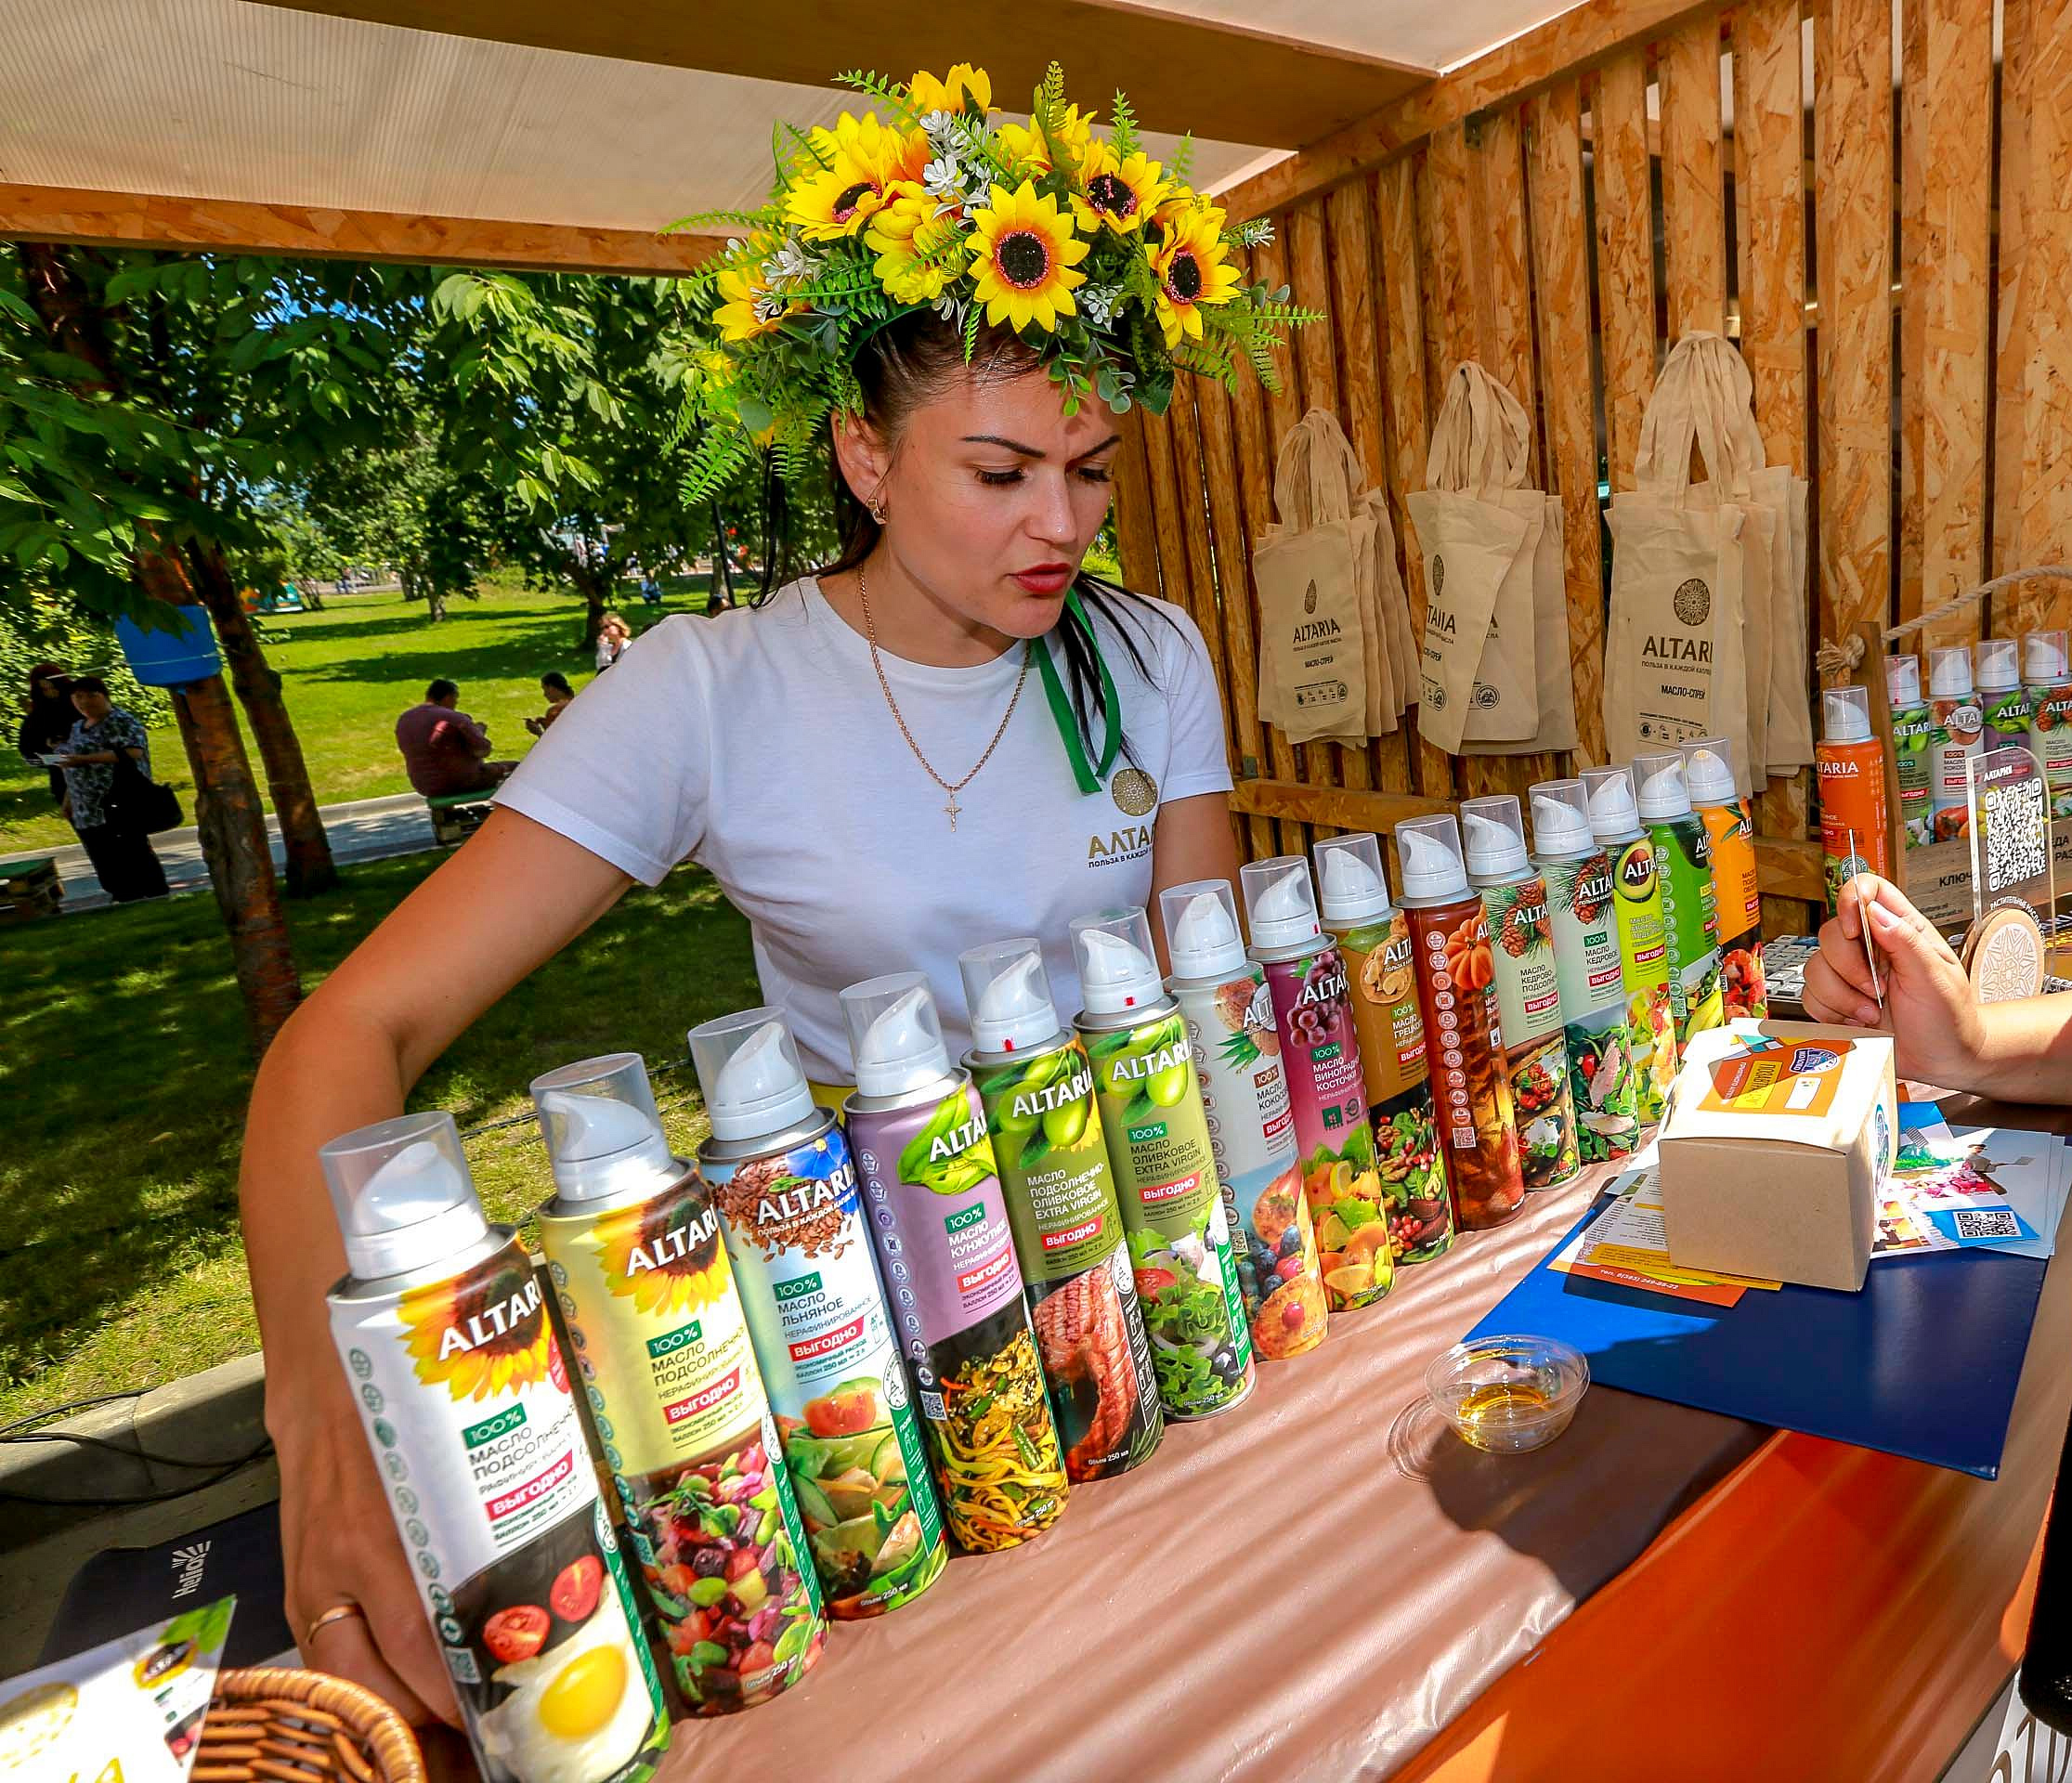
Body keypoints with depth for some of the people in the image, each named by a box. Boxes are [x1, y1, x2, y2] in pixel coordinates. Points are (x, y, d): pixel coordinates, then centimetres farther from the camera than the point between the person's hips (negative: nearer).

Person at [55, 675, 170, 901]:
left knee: (133, 855, -9)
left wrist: (85, 759, -24)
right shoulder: (78, 726, 19)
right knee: (107, 862, 7)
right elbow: (75, 769, 25)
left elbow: (133, 752, -22)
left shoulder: (122, 721, -7)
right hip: (90, 810, 8)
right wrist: (68, 798, 19)